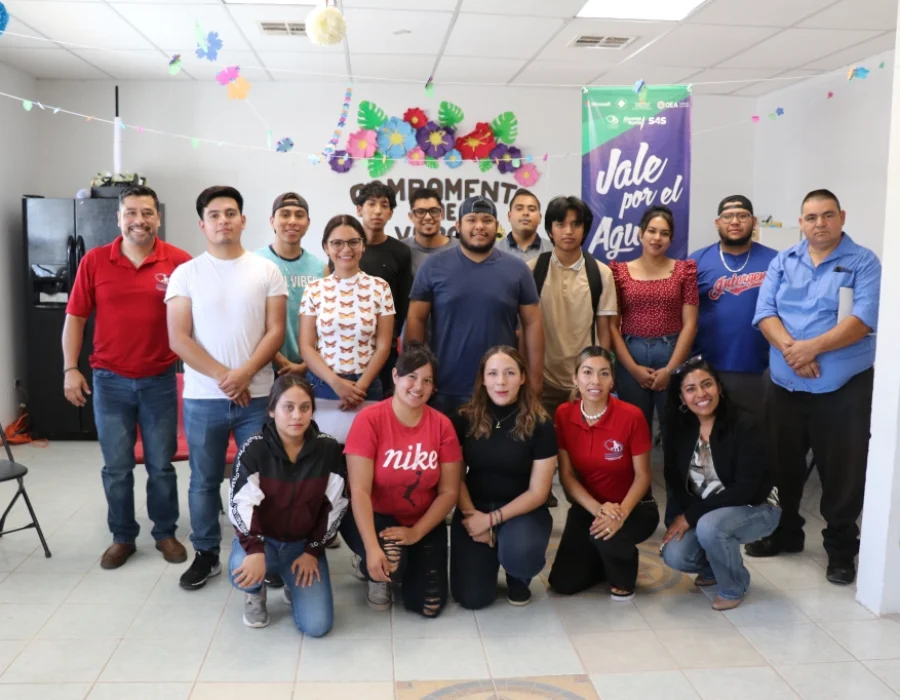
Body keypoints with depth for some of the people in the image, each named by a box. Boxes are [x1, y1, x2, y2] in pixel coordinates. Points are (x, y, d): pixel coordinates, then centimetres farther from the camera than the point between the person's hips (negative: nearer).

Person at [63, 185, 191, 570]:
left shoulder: (179, 262, -5)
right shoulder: (94, 261, -1)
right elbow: (75, 317, 3)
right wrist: (70, 369, -1)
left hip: (160, 380, -1)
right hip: (110, 381, 1)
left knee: (161, 465, 10)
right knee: (116, 468, 10)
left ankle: (165, 532, 27)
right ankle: (122, 537, 26)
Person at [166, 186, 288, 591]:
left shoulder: (267, 271, 3)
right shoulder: (185, 274, 2)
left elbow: (276, 332, -2)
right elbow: (178, 339, -5)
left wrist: (244, 374, -16)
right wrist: (224, 377, -12)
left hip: (257, 395, 0)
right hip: (203, 397, 1)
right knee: (204, 480, 11)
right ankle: (206, 553, 27)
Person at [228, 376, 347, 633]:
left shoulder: (328, 449, -9)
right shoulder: (253, 450, -15)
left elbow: (334, 507, -2)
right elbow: (241, 506, -22)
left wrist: (313, 551, -6)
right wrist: (255, 550, -38)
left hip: (304, 543, 1)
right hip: (262, 538, -1)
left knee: (317, 625, -13)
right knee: (243, 571, -36)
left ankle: (294, 586, 23)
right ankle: (255, 594, 4)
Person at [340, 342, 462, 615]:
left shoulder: (442, 425, -8)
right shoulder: (370, 419, -18)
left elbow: (449, 492, -6)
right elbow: (359, 491, -21)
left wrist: (415, 533, -17)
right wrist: (372, 548, -30)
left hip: (424, 522, 3)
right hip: (374, 517, -3)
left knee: (428, 606, -7)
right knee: (389, 561, -34)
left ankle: (405, 566, 27)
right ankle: (372, 572, 5)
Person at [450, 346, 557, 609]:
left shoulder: (539, 425, -11)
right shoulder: (466, 419, -5)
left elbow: (537, 492, -10)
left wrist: (492, 519, -17)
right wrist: (471, 514, -14)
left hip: (522, 510, -2)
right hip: (474, 508, 2)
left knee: (519, 554, -36)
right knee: (471, 598, -9)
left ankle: (518, 578, 5)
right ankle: (491, 557, 27)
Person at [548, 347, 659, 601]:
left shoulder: (631, 416, -20)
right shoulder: (563, 414, -10)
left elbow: (642, 475, -13)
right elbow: (566, 475, -8)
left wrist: (621, 512, -30)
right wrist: (598, 509, -23)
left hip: (633, 507, -3)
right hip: (587, 506, 4)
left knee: (604, 533, -36)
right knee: (563, 583, -5)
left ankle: (623, 577, 0)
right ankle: (606, 558, 28)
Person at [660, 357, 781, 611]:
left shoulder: (744, 425, -22)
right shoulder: (680, 429, -6)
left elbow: (745, 488, -25)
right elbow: (674, 479, 3)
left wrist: (691, 516, -24)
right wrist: (684, 515, -16)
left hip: (755, 509, -4)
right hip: (704, 512, 5)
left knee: (710, 527, -35)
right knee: (674, 556, -19)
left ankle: (734, 586, -4)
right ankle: (714, 567, 17)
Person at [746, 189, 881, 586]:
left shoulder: (863, 263, -3)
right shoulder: (782, 262, 8)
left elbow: (863, 319, -15)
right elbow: (765, 313, -3)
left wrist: (813, 347, -24)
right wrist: (790, 348, -19)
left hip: (844, 389, -3)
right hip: (784, 386, 4)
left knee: (843, 472, 4)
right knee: (782, 465, 15)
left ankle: (841, 548, 21)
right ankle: (784, 533, 33)